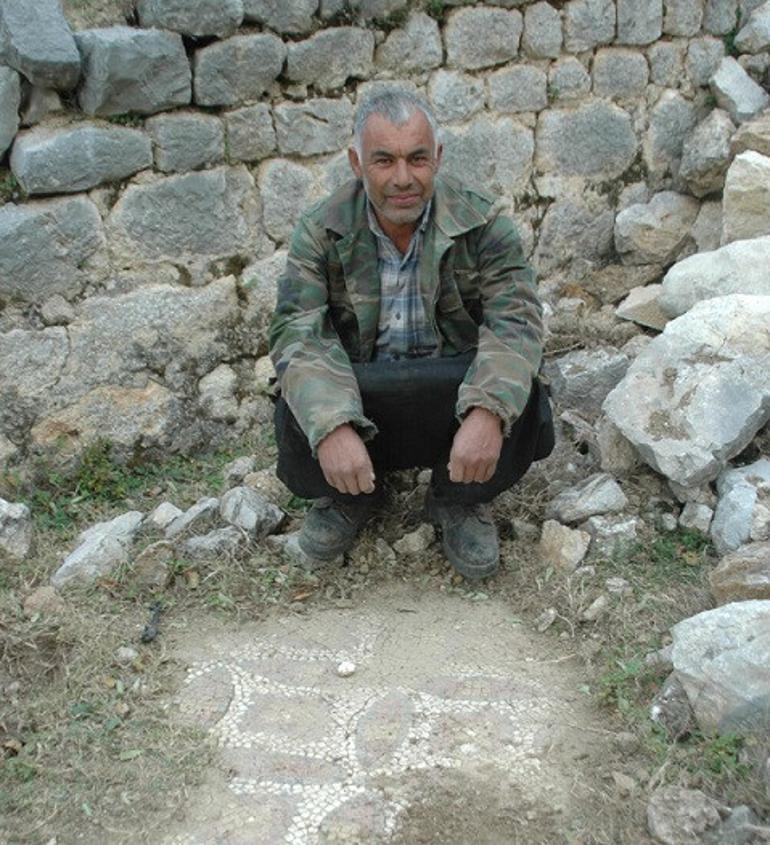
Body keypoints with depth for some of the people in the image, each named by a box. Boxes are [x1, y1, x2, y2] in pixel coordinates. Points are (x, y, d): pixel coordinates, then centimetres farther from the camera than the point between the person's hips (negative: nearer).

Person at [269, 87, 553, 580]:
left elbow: (515, 320, -18)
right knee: (298, 418, -30)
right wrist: (331, 426, -36)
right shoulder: (322, 231, -7)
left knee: (519, 400, -30)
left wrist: (488, 412, -39)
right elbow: (298, 335, -17)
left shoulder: (480, 222, -9)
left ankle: (460, 501, 5)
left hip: (455, 393, 0)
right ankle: (351, 498, 9)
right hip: (356, 399, 1)